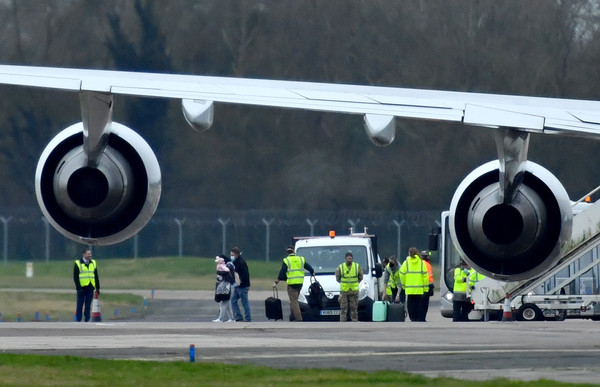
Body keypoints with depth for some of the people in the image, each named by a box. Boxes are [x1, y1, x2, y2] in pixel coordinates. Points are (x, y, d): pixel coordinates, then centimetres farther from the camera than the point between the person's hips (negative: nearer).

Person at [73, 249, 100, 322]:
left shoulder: (93, 263, 13)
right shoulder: (78, 263, -1)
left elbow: (96, 277, 16)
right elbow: (75, 277, -4)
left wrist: (97, 288, 11)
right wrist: (78, 287, -12)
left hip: (90, 288, 4)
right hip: (82, 288, -4)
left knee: (88, 306, 4)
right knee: (80, 305, -2)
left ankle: (87, 320, 7)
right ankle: (78, 320, 1)